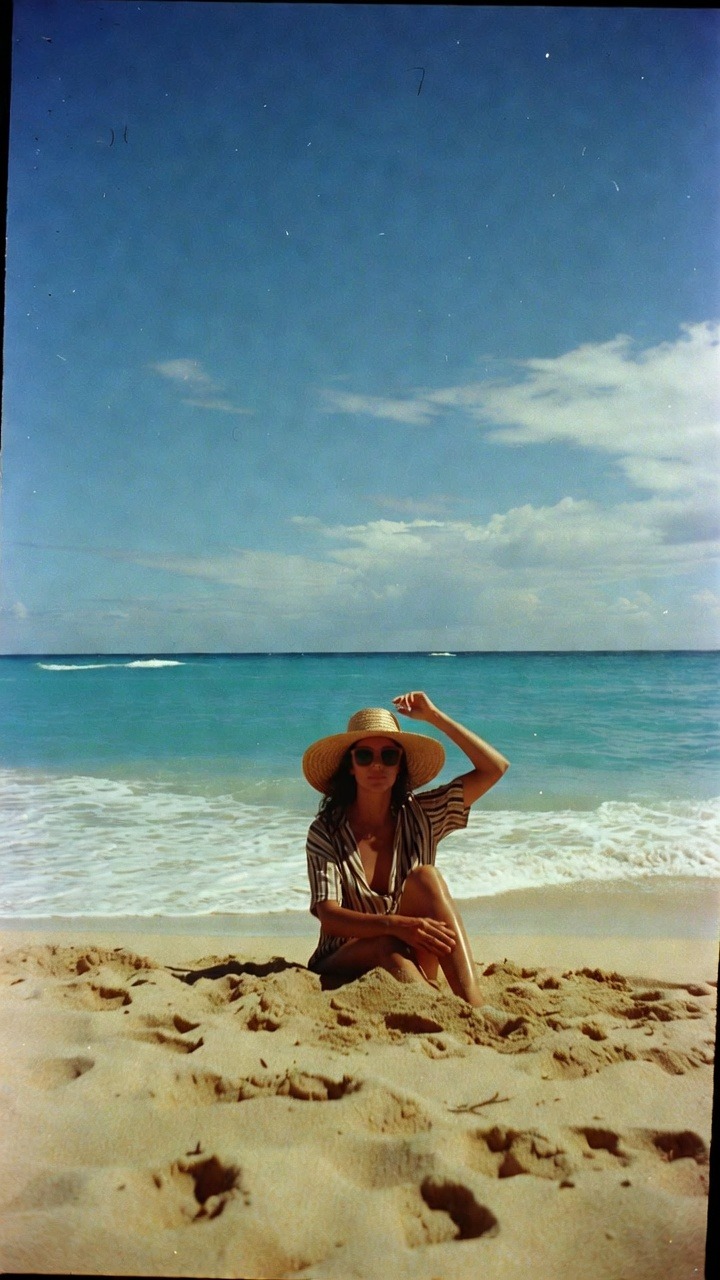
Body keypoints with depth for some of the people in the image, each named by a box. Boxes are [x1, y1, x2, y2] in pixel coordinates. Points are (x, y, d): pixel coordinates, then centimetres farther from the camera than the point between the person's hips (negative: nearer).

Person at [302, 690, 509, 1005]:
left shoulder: (419, 816, 2)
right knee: (386, 946, -36)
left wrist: (433, 716, -5)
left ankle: (475, 1007, -38)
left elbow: (495, 767, -3)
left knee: (425, 877, -26)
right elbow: (328, 916, -19)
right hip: (342, 966, -2)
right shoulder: (326, 831, -7)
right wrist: (396, 925, -36)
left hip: (414, 966, 3)